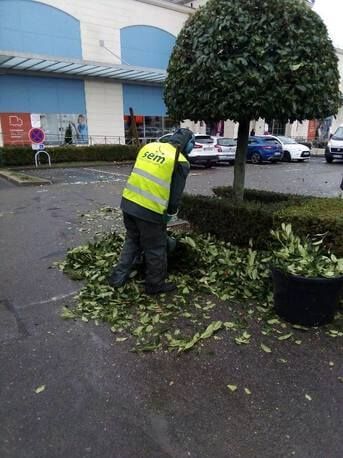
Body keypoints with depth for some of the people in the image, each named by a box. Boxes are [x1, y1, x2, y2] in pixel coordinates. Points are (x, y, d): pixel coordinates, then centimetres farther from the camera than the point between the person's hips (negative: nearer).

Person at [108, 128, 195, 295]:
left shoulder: (149, 146, 12)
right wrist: (170, 214, 13)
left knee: (132, 241, 25)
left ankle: (118, 277, 30)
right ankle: (156, 285, 27)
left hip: (128, 202, 6)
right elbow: (176, 194, -3)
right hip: (150, 211, -6)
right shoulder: (181, 162, -5)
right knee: (156, 249, 12)